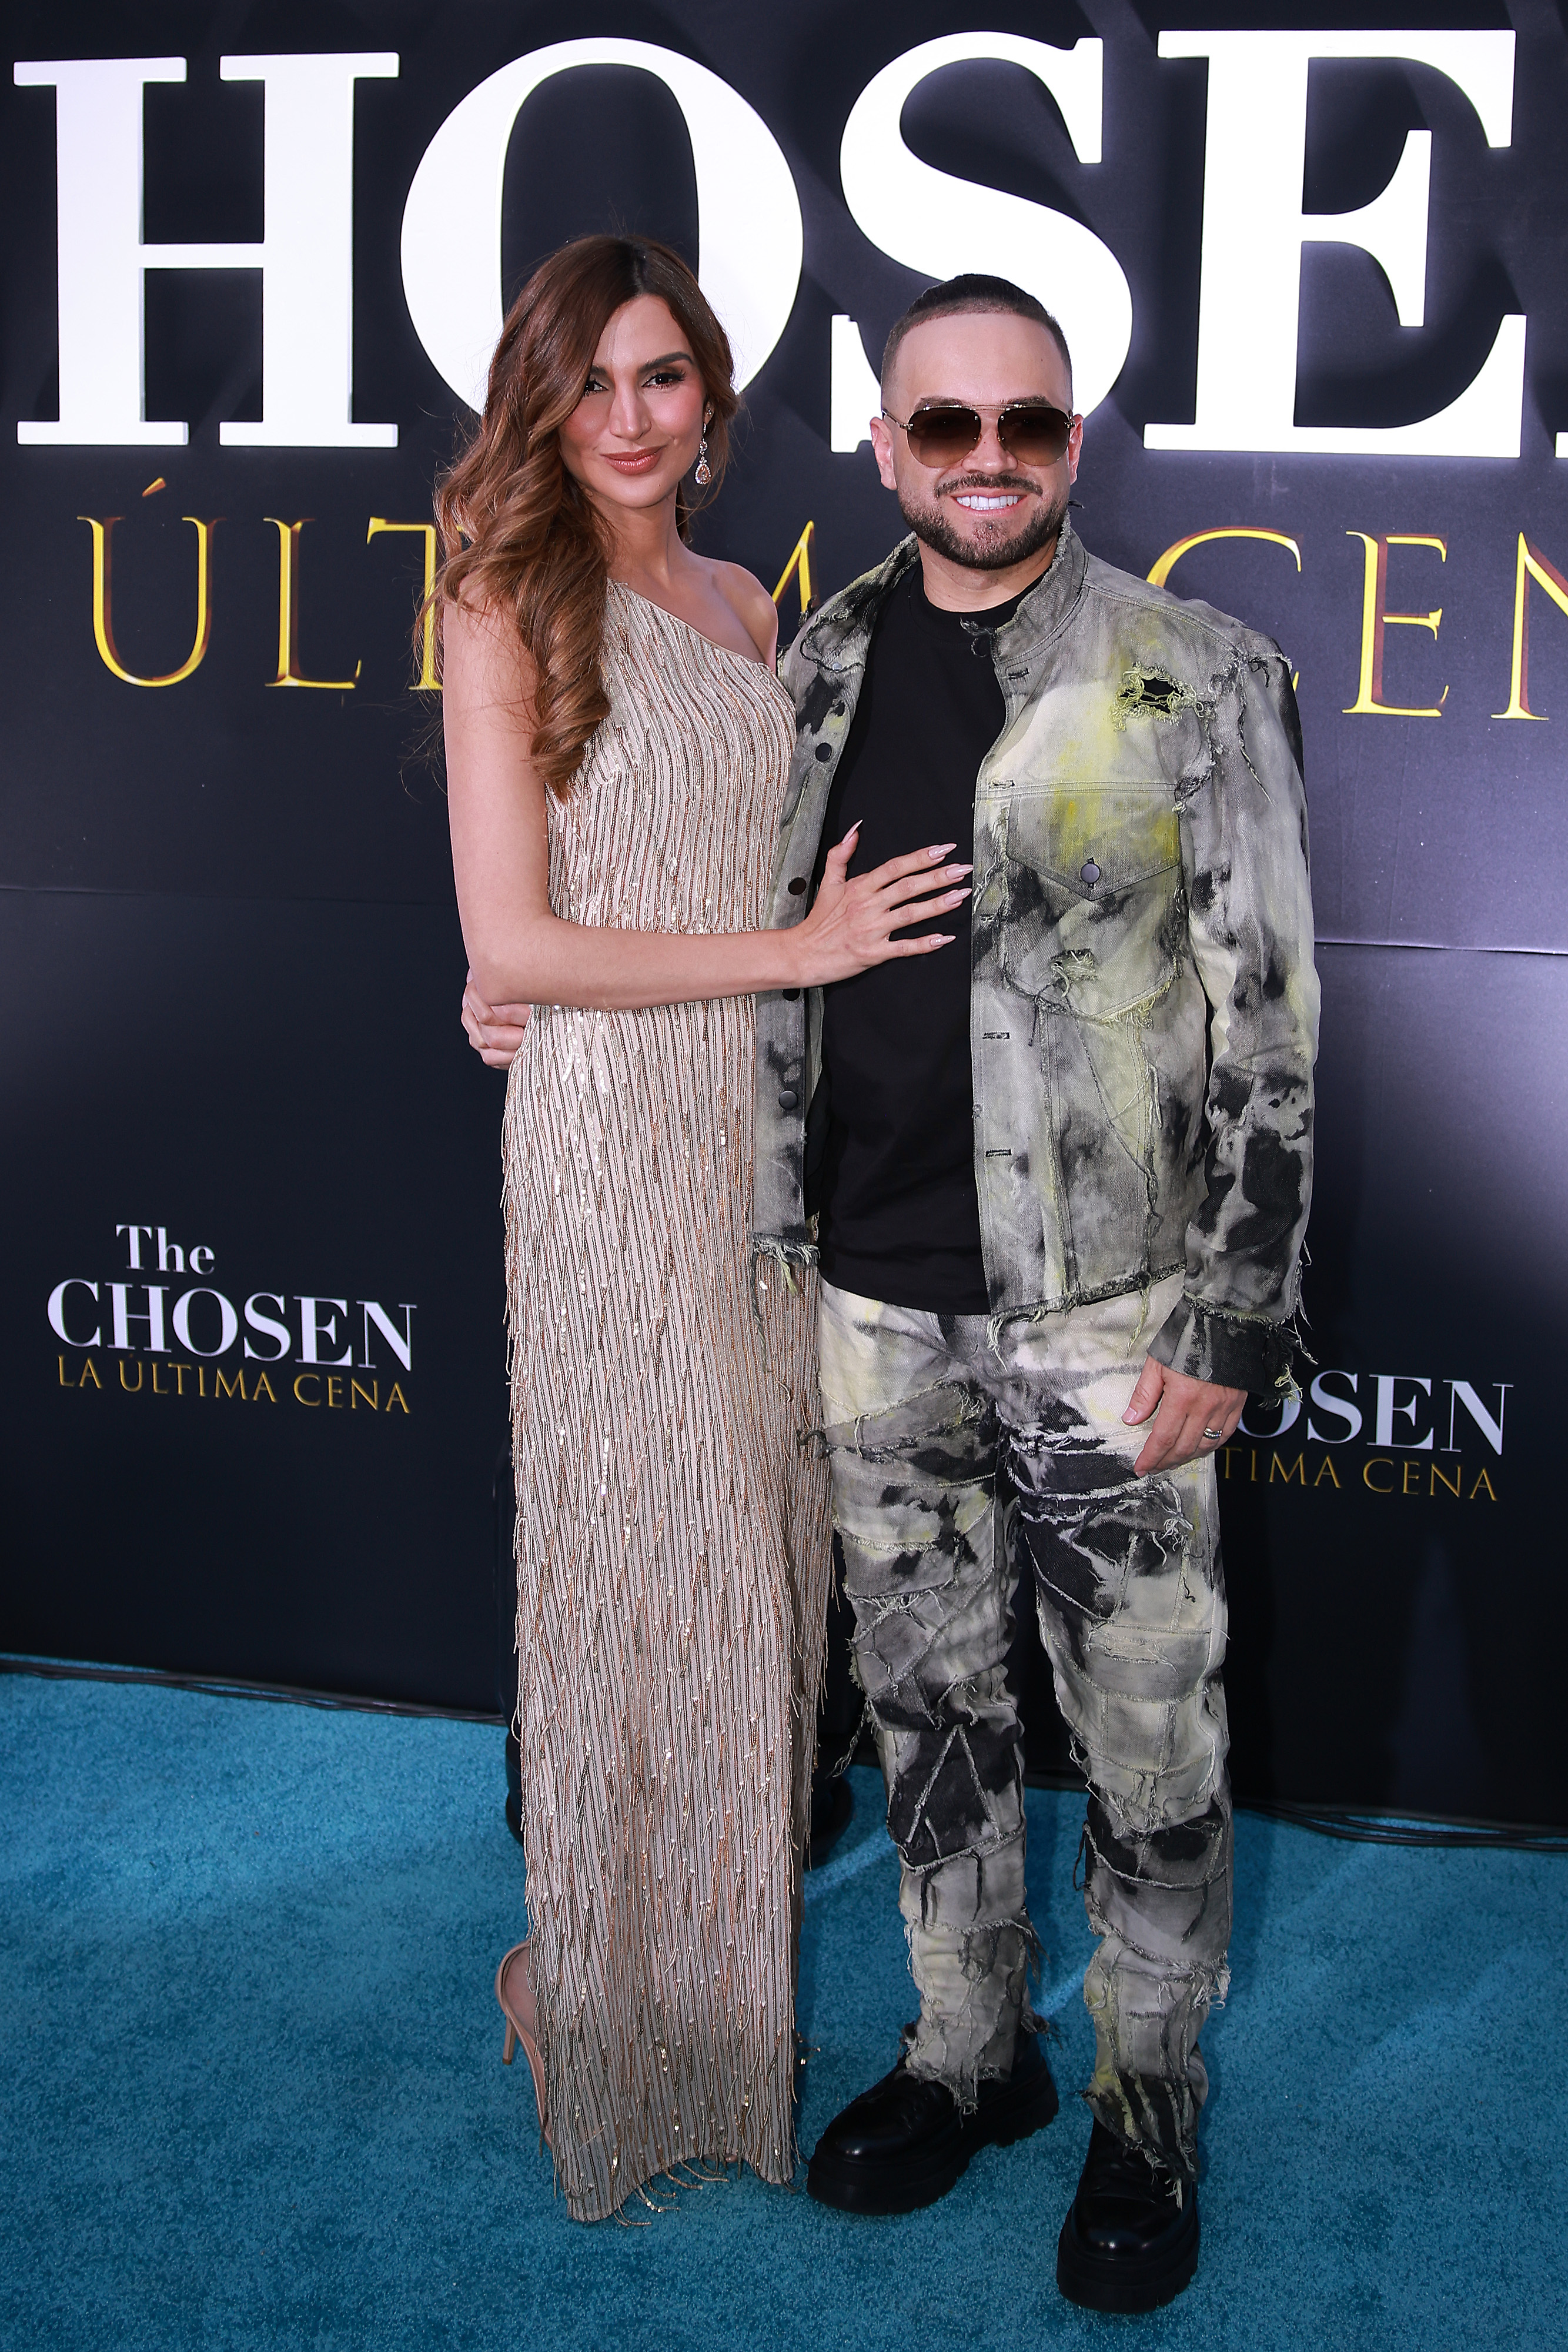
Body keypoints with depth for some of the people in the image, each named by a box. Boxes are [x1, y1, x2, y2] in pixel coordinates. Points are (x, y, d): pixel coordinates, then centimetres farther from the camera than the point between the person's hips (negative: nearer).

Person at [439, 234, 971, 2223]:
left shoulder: (743, 607, 12)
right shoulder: (510, 615, -7)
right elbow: (511, 944, -13)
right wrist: (796, 948, -14)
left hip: (768, 1112, 6)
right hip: (615, 1126, -6)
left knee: (761, 1525, 12)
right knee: (638, 1546, 2)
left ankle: (738, 1911, 29)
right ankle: (604, 1963, 21)